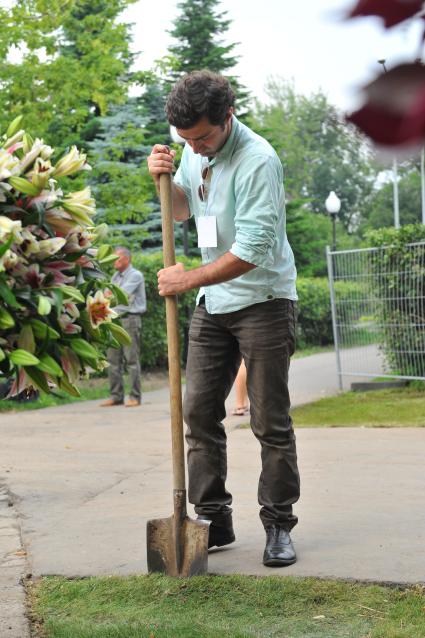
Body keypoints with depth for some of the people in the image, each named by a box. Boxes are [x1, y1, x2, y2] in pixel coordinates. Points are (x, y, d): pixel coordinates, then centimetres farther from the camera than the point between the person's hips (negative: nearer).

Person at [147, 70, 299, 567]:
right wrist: (165, 179, -1)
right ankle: (213, 521, 12)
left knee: (271, 422, -2)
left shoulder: (257, 160, -22)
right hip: (213, 302, 7)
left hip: (263, 299, -7)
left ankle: (279, 526, 8)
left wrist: (189, 279, -18)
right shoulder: (193, 150, 3)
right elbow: (182, 211, 19)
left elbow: (252, 250, -25)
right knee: (199, 411, 4)